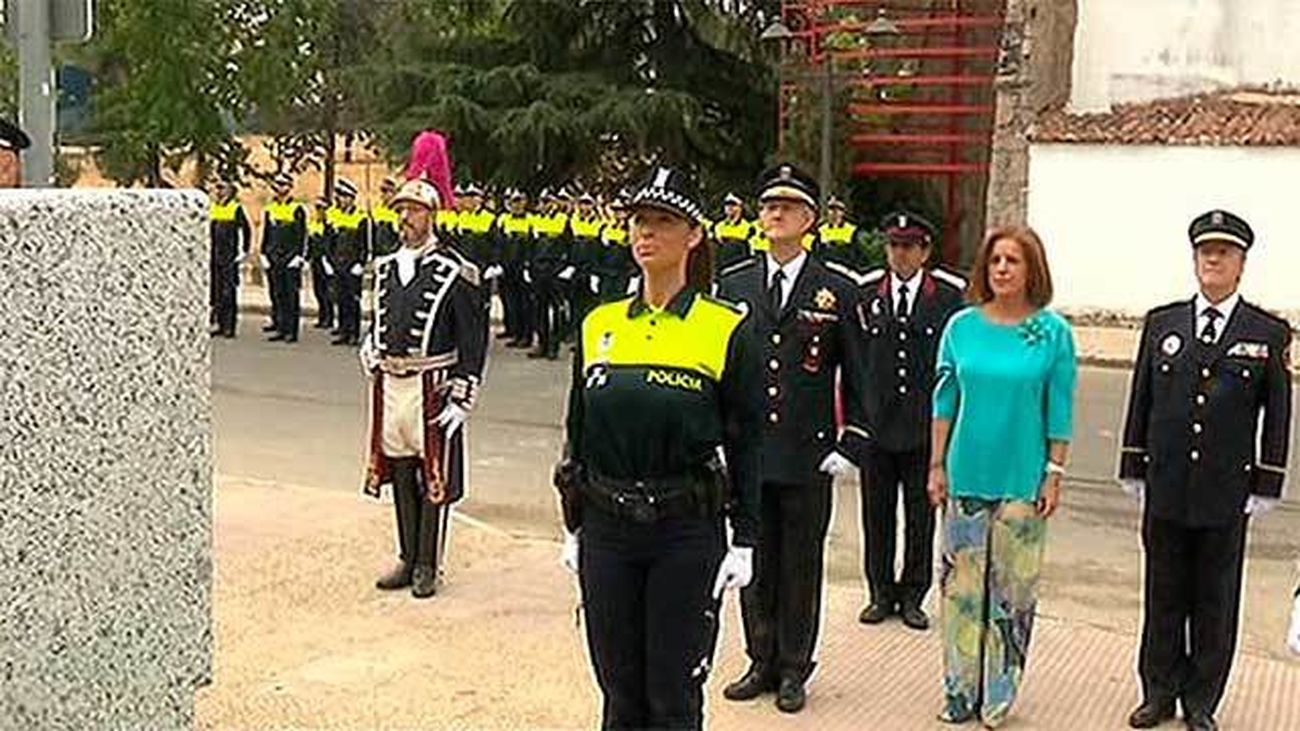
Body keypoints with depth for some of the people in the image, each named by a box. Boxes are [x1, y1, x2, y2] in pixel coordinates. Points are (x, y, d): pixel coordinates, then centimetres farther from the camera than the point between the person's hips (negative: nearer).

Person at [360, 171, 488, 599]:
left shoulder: (454, 272, -8)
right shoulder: (386, 268, 12)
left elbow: (473, 339, -8)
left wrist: (461, 398, -12)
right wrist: (371, 355, 8)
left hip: (431, 388, -6)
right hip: (390, 387, 6)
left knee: (434, 478, 2)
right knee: (399, 475, 13)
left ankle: (428, 566, 13)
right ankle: (408, 559, 25)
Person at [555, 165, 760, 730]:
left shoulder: (726, 330, -5)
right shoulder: (598, 326, 6)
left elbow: (745, 444, -2)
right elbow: (577, 433, 12)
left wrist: (744, 541, -4)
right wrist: (573, 528, 11)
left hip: (687, 533, -3)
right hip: (606, 529, 4)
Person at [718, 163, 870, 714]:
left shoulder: (838, 292, 0)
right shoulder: (732, 286, 6)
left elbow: (856, 379, 4)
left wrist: (851, 446, -3)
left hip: (807, 459, -2)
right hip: (745, 453, 2)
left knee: (801, 567, 7)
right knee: (754, 564, 11)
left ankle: (794, 670, 21)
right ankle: (761, 663, 25)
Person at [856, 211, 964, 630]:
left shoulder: (951, 296, -1)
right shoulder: (865, 293, 3)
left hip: (927, 426, -1)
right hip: (875, 423, 1)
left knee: (921, 516, 8)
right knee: (877, 514, 9)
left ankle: (913, 595, 22)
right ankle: (881, 593, 23)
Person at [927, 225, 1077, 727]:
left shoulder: (1053, 332, -4)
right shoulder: (962, 327, 2)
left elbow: (1060, 412, -1)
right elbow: (944, 402, 6)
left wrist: (1054, 475, -4)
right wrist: (937, 467, 4)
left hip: (1022, 479, -2)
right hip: (967, 475, 2)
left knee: (1012, 588, 6)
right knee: (962, 584, 8)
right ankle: (960, 690, 21)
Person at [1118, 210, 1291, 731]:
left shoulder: (1269, 334, 0)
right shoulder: (1161, 323, 5)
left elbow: (1277, 415, 1)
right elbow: (1140, 400, 8)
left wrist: (1265, 486, -2)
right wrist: (1134, 470, 6)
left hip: (1226, 496, -1)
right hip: (1166, 489, 2)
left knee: (1215, 603, 9)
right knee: (1163, 596, 11)